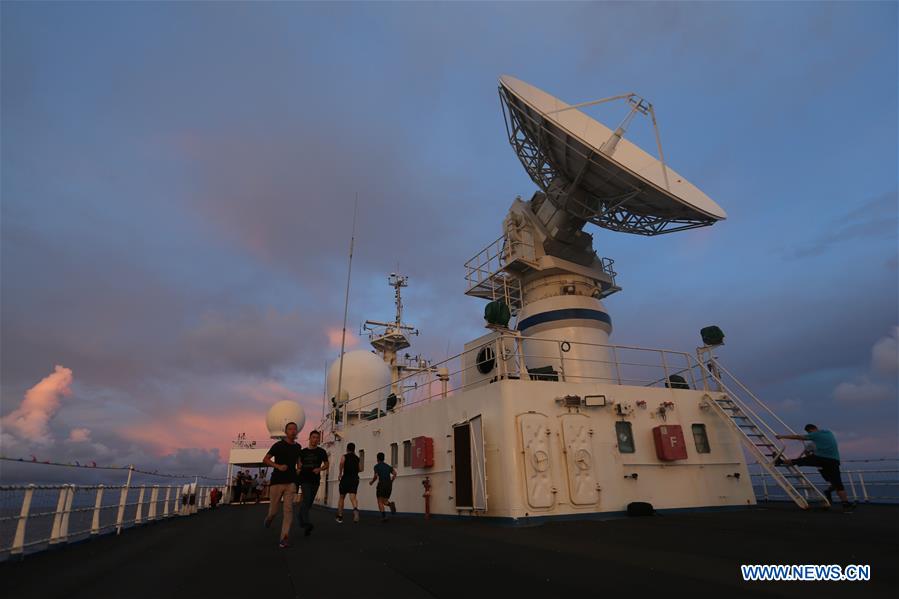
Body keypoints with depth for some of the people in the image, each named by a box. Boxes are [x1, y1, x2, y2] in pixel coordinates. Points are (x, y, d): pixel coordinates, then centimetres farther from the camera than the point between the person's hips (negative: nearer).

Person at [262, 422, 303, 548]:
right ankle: (269, 517, 42)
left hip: (291, 482, 3)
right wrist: (278, 466, -20)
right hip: (277, 481, -3)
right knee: (274, 510, 6)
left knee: (288, 509, -9)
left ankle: (285, 537, -5)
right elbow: (265, 460, -7)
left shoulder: (297, 447, 8)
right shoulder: (279, 445, -7)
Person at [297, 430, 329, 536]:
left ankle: (302, 520, 30)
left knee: (308, 502, 10)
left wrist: (320, 469, -15)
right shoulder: (303, 452, 6)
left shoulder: (321, 452, 3)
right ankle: (307, 523, -24)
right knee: (306, 499, -18)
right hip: (304, 479, -2)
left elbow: (326, 464, 4)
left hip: (315, 480, 2)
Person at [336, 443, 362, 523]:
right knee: (353, 496, -10)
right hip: (355, 479, 2)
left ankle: (340, 517, 21)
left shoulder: (344, 456, 4)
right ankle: (355, 509, -41)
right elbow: (360, 469, 15)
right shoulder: (357, 458, 17)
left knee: (341, 497, 15)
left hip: (346, 478, -2)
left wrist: (340, 474, -9)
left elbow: (341, 463, -18)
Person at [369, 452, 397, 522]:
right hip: (389, 485, 4)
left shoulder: (377, 466, 6)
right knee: (385, 501, 17)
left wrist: (371, 482, 10)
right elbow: (395, 473, 6)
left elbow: (376, 476, -7)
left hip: (381, 484, -4)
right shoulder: (388, 466, 20)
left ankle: (383, 516, -14)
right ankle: (391, 504, -16)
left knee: (380, 502, 5)